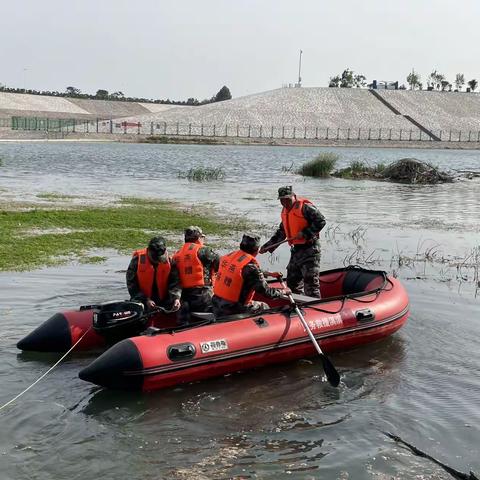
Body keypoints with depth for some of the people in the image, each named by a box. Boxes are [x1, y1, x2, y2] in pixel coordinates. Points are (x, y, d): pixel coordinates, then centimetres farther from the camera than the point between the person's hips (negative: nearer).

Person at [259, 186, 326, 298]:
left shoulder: (305, 207, -12)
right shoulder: (285, 211, 15)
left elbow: (321, 221, -19)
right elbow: (281, 232, 23)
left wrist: (305, 233, -23)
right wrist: (268, 246, 18)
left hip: (309, 248, -9)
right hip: (295, 250, 9)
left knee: (310, 281, -9)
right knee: (292, 281, 15)